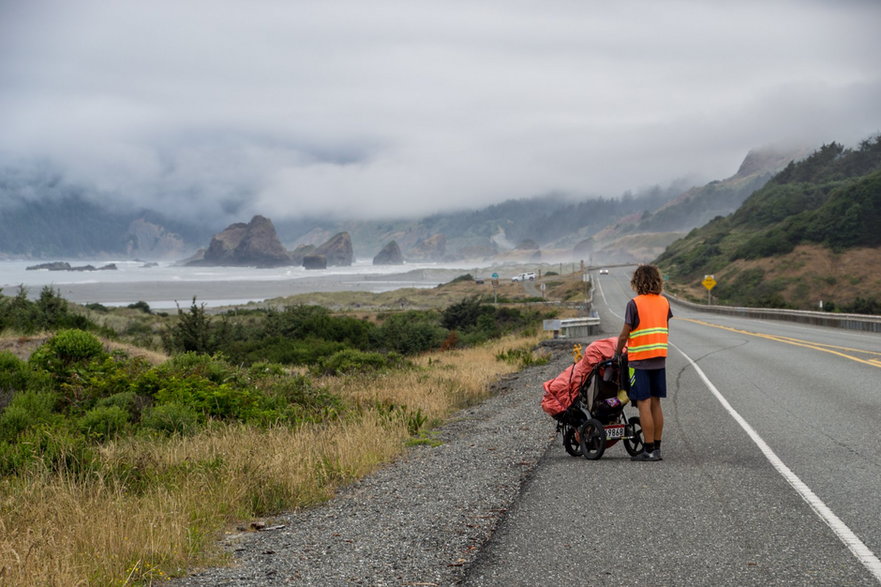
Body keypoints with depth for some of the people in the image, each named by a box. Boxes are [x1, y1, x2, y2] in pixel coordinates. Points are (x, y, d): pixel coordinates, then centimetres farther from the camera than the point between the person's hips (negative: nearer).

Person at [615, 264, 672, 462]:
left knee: (644, 404, -4)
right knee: (655, 404, 11)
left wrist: (617, 353, 7)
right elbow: (665, 330, 14)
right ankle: (656, 448, 14)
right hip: (659, 359, 6)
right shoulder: (664, 302, 6)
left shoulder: (635, 303, -12)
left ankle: (649, 450, -4)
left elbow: (624, 335, -9)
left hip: (639, 361, -6)